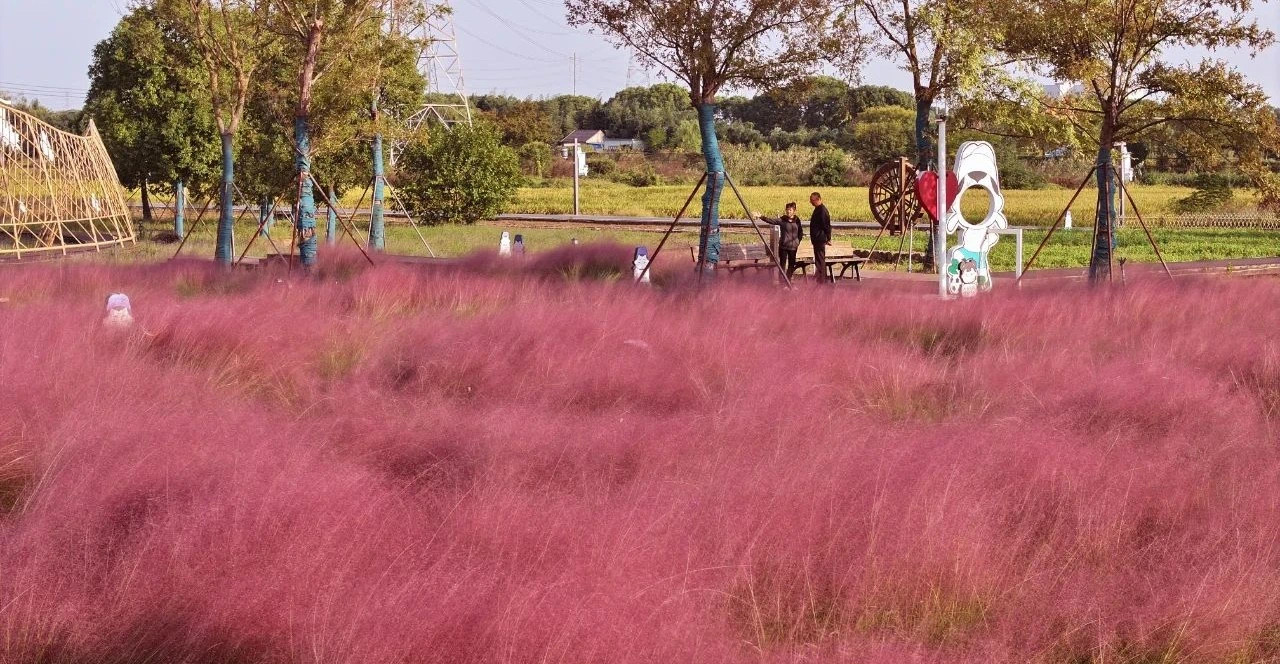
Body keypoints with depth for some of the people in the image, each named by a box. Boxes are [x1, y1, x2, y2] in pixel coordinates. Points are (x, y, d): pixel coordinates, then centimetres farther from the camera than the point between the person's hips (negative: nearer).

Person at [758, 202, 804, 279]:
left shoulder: (797, 220, 4)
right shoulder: (782, 220, -6)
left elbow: (800, 232, 16)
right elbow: (772, 221, -19)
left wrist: (798, 241, 7)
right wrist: (763, 218, -34)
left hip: (793, 246, 3)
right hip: (783, 246, -3)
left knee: (791, 264, 10)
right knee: (783, 264, -3)